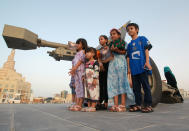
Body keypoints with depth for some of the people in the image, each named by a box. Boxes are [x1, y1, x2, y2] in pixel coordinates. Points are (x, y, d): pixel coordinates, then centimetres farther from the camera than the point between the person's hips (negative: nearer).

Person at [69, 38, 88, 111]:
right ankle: (77, 104, 4)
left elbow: (81, 60, -9)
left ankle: (80, 105, -12)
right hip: (75, 72, 8)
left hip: (81, 70, -8)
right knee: (77, 87, 3)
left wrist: (75, 68, -19)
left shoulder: (83, 51, 5)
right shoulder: (76, 54, 28)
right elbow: (73, 62, 20)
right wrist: (72, 70, 4)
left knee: (81, 86, -11)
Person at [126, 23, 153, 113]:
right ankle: (138, 105, 17)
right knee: (136, 87, 8)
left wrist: (147, 62, -11)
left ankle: (148, 105, 7)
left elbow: (146, 50, -1)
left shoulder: (142, 39, 7)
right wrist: (129, 67, 9)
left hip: (142, 67, -5)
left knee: (145, 86, -2)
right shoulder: (129, 44, 19)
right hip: (133, 69, 5)